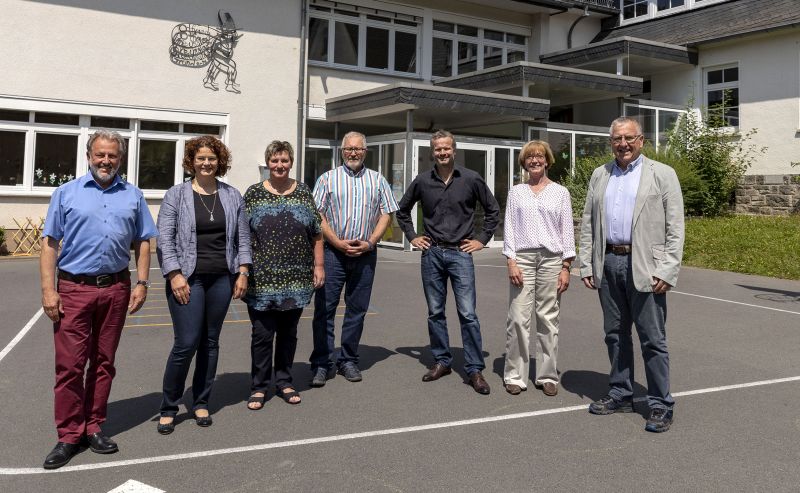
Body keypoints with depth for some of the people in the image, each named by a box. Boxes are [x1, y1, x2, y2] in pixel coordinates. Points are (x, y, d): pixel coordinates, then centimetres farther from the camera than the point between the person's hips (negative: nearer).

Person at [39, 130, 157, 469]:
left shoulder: (133, 196, 10)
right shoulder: (67, 193, 4)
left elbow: (142, 243, 11)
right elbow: (49, 243, 1)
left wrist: (142, 283, 0)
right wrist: (48, 290, -7)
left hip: (116, 288, 2)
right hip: (74, 288, -2)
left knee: (103, 362, 10)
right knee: (69, 364, -2)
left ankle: (93, 428, 21)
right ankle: (69, 435, 9)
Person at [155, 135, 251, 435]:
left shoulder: (232, 196, 10)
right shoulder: (176, 195, 1)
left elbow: (242, 238, 11)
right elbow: (164, 238, -4)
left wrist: (243, 272, 2)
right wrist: (175, 275, -13)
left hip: (221, 279, 3)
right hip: (187, 278, -3)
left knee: (210, 343, 8)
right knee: (186, 343, -7)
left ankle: (201, 404, 22)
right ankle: (169, 408, 10)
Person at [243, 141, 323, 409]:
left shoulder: (303, 193, 7)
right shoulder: (254, 193, 2)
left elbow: (317, 234, 9)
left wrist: (318, 266, 3)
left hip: (295, 279, 2)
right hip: (262, 279, -2)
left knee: (288, 333, 11)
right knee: (262, 334, 2)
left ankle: (284, 382, 25)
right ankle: (258, 387, 15)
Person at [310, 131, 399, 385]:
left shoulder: (377, 180, 11)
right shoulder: (328, 178, 5)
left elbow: (386, 214, 7)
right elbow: (317, 215, -1)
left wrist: (370, 243, -6)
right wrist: (338, 242, -11)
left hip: (365, 254, 2)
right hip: (332, 252, -2)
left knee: (357, 309, 7)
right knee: (325, 308, -3)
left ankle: (348, 361, 18)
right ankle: (322, 364, 4)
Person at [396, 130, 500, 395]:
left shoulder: (471, 179, -1)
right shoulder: (422, 181, 5)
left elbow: (493, 210, 9)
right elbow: (402, 210, 20)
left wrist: (482, 239, 4)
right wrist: (412, 236, 11)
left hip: (460, 253, -3)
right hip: (431, 253, 3)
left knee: (468, 314, -6)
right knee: (435, 312, 9)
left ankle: (475, 369, 1)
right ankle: (441, 361, 22)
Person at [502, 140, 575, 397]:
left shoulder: (560, 192, 8)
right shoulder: (516, 192, 11)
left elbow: (567, 230, 6)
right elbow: (509, 227, 6)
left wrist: (566, 267, 0)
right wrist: (511, 261, -4)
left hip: (551, 258, 0)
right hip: (522, 257, 0)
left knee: (548, 319, 2)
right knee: (518, 318, -5)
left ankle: (547, 375, 12)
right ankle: (515, 376, 5)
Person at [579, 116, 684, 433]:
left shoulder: (662, 174, 1)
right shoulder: (600, 176, 13)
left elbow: (675, 228, -4)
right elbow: (588, 224, 12)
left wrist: (667, 271, -12)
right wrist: (586, 265, 5)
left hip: (644, 268, -4)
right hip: (608, 264, 5)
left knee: (653, 339, 0)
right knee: (615, 334, 13)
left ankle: (660, 405, 10)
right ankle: (620, 395, 25)